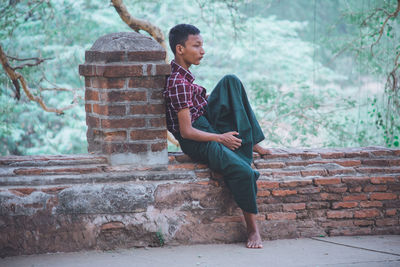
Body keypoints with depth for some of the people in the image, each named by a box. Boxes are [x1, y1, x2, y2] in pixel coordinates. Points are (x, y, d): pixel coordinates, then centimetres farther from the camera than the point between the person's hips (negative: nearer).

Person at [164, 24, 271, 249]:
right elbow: (187, 132, -23)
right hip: (197, 141, -10)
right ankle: (252, 228, -10)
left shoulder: (177, 71, 6)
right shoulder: (179, 83, -23)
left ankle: (250, 143, -2)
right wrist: (221, 138, -14)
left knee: (231, 81, 1)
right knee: (243, 172, -27)